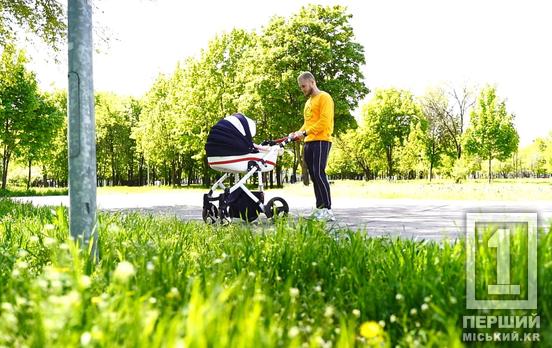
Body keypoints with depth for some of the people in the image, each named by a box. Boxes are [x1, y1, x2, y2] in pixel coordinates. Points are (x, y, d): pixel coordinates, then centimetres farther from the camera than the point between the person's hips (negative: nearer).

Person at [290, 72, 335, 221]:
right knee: (314, 175, 6)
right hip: (309, 142, 9)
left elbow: (324, 122, -14)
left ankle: (328, 210, -15)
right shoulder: (308, 102, 24)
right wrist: (298, 133, 5)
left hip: (321, 141, -9)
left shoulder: (324, 97, -3)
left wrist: (305, 132, -17)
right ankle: (320, 209, 8)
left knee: (319, 173, -16)